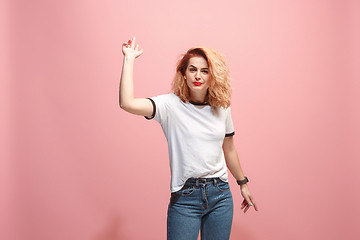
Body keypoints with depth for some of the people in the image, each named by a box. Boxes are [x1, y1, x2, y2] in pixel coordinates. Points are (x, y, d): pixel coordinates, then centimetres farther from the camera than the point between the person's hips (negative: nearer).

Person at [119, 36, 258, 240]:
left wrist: (243, 184, 26)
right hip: (185, 198, -4)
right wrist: (129, 59, -17)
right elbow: (127, 103, -25)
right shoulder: (171, 105, -8)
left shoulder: (222, 108, 4)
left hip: (220, 195, 4)